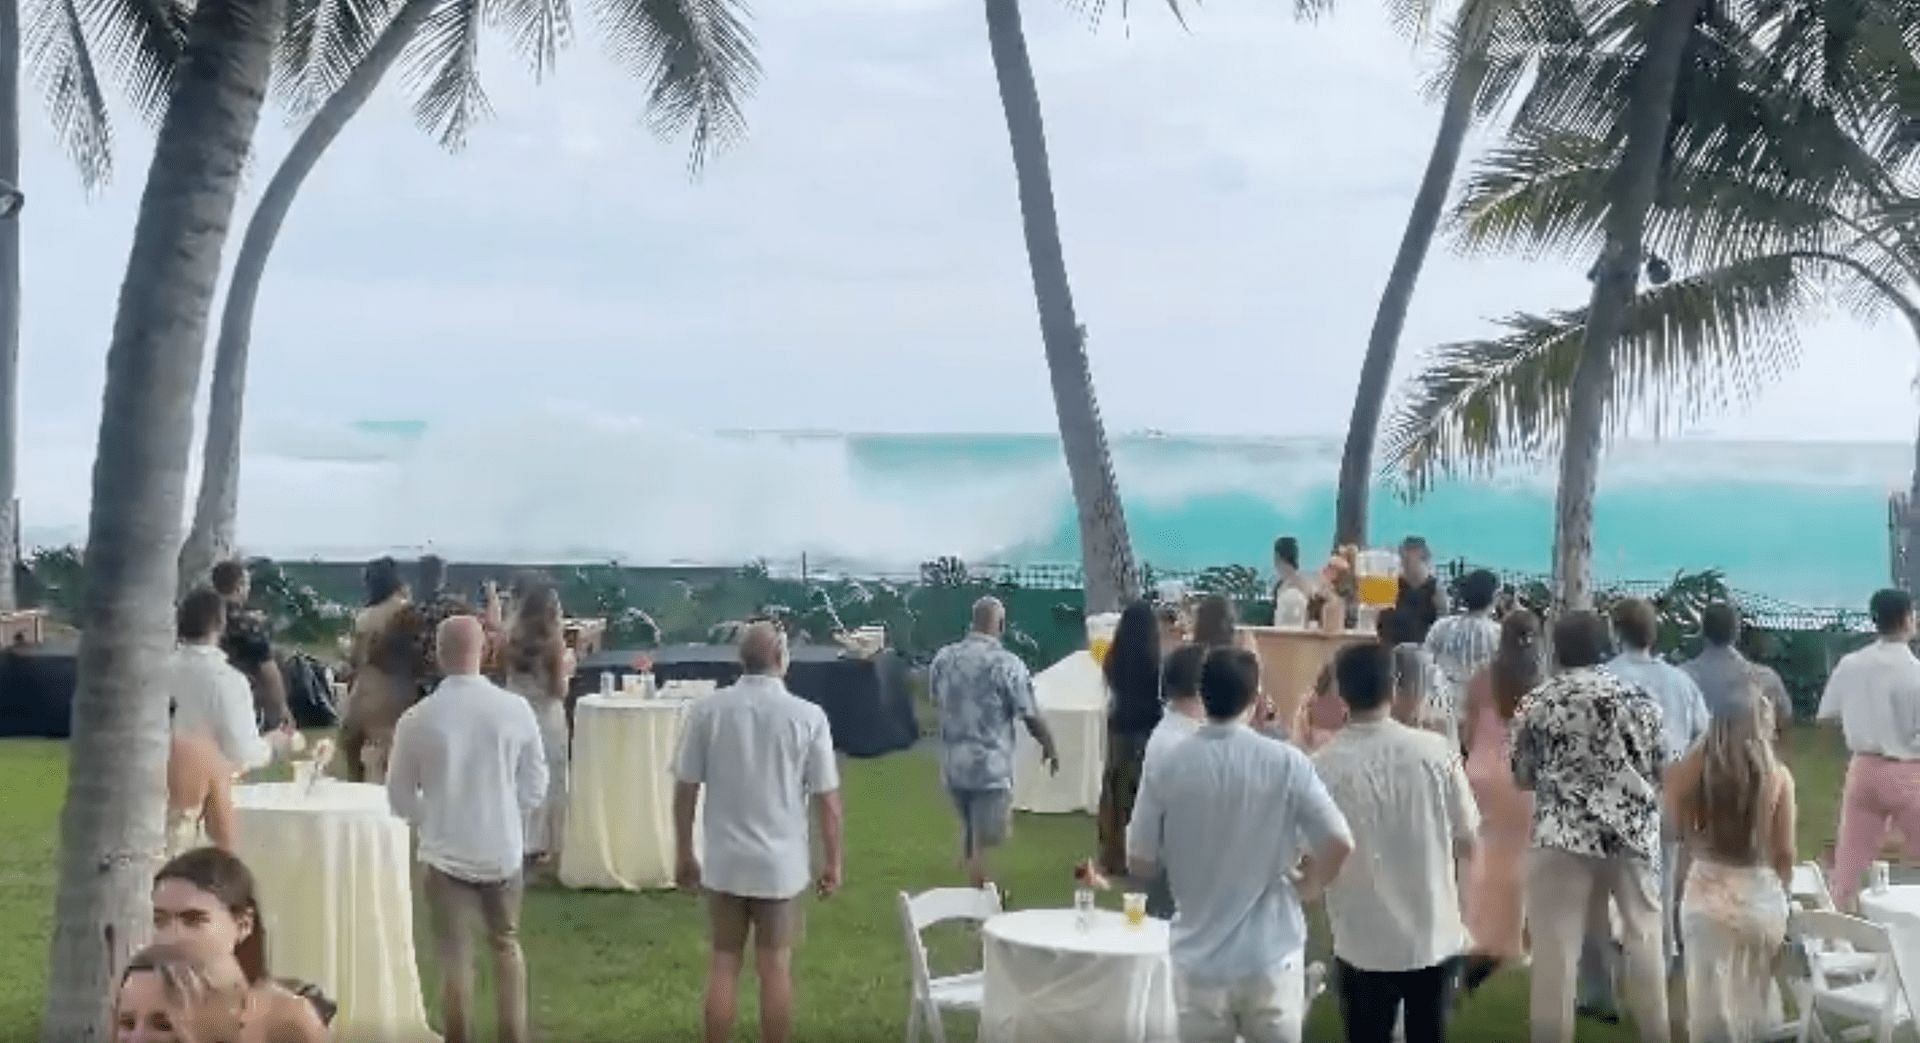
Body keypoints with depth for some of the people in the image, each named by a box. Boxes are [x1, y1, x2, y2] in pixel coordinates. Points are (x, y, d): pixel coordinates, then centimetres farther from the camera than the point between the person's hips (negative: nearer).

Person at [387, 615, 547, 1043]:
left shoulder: (417, 718, -11)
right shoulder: (515, 709, -9)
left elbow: (399, 797, 0)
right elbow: (535, 785, 0)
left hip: (445, 854, -1)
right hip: (503, 850, 2)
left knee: (455, 957, 8)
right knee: (506, 944, 20)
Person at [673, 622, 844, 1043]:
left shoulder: (706, 710, -6)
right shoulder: (808, 716, -10)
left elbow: (685, 789, -2)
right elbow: (827, 799, -6)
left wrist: (683, 854, 10)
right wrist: (832, 861, 6)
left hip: (724, 861, 1)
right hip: (781, 863, -1)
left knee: (723, 965, 12)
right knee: (775, 968, 9)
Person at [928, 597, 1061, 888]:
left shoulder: (943, 658, 2)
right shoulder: (1008, 664, -16)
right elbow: (1031, 717, -10)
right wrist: (1050, 747, 8)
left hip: (952, 764, 6)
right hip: (990, 766, -6)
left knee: (969, 833, 23)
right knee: (981, 843, 3)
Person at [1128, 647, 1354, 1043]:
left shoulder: (1167, 769, -8)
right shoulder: (1286, 763, -10)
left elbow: (1140, 865, -2)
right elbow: (1339, 844, -12)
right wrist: (1308, 886, 7)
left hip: (1200, 959, 1)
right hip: (1272, 956, -1)